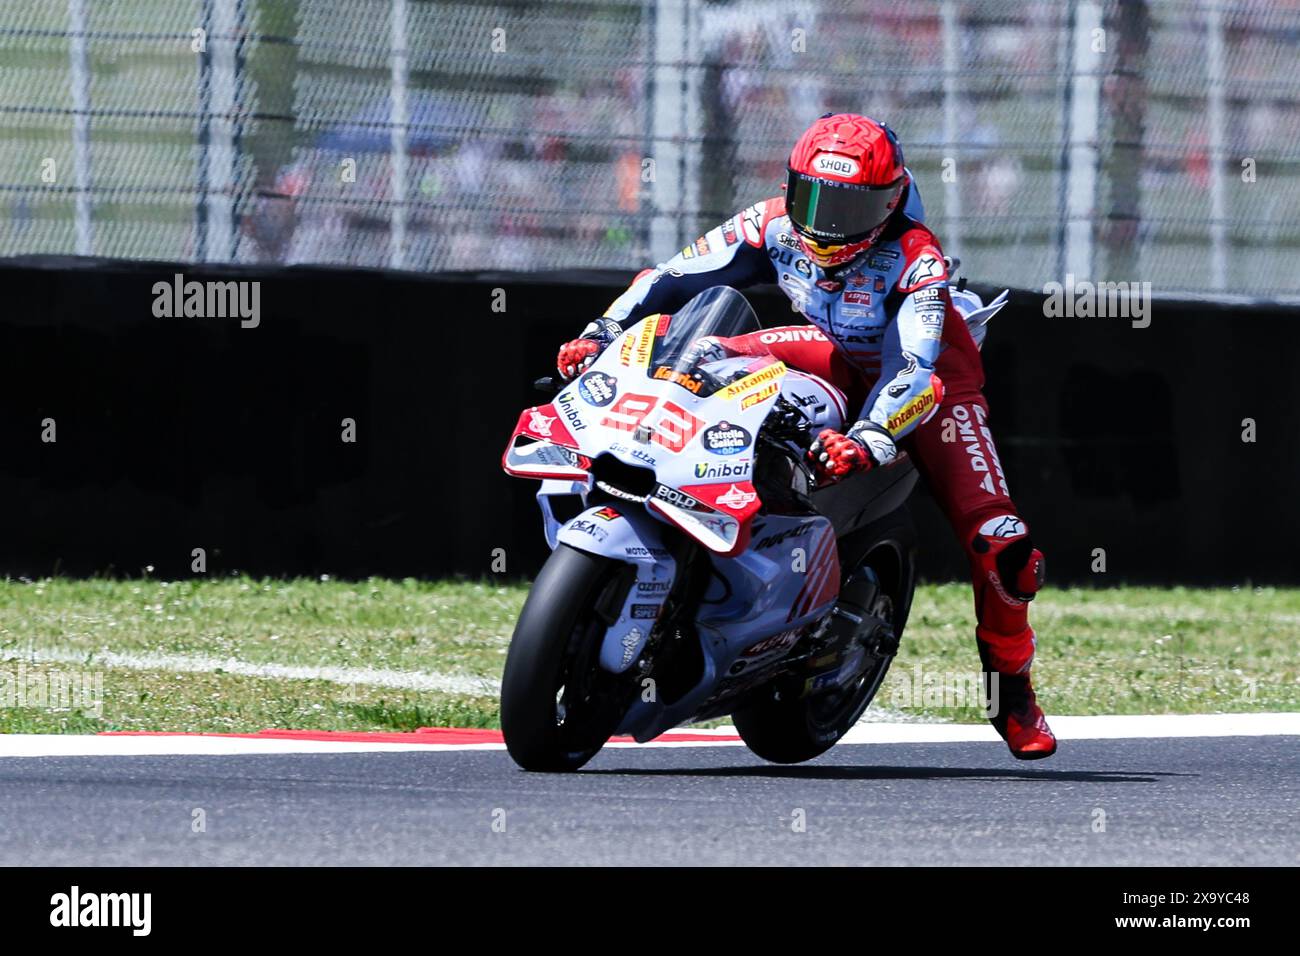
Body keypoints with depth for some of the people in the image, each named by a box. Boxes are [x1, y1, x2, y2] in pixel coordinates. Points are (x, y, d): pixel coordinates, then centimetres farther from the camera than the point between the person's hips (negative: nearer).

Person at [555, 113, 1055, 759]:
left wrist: (866, 442, -63)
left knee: (998, 540, -22)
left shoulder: (913, 258, -33)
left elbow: (911, 372, -45)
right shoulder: (776, 226, -19)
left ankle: (1010, 688, 1)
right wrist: (600, 334, -27)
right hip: (836, 361, 5)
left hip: (933, 381, -5)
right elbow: (670, 279, -13)